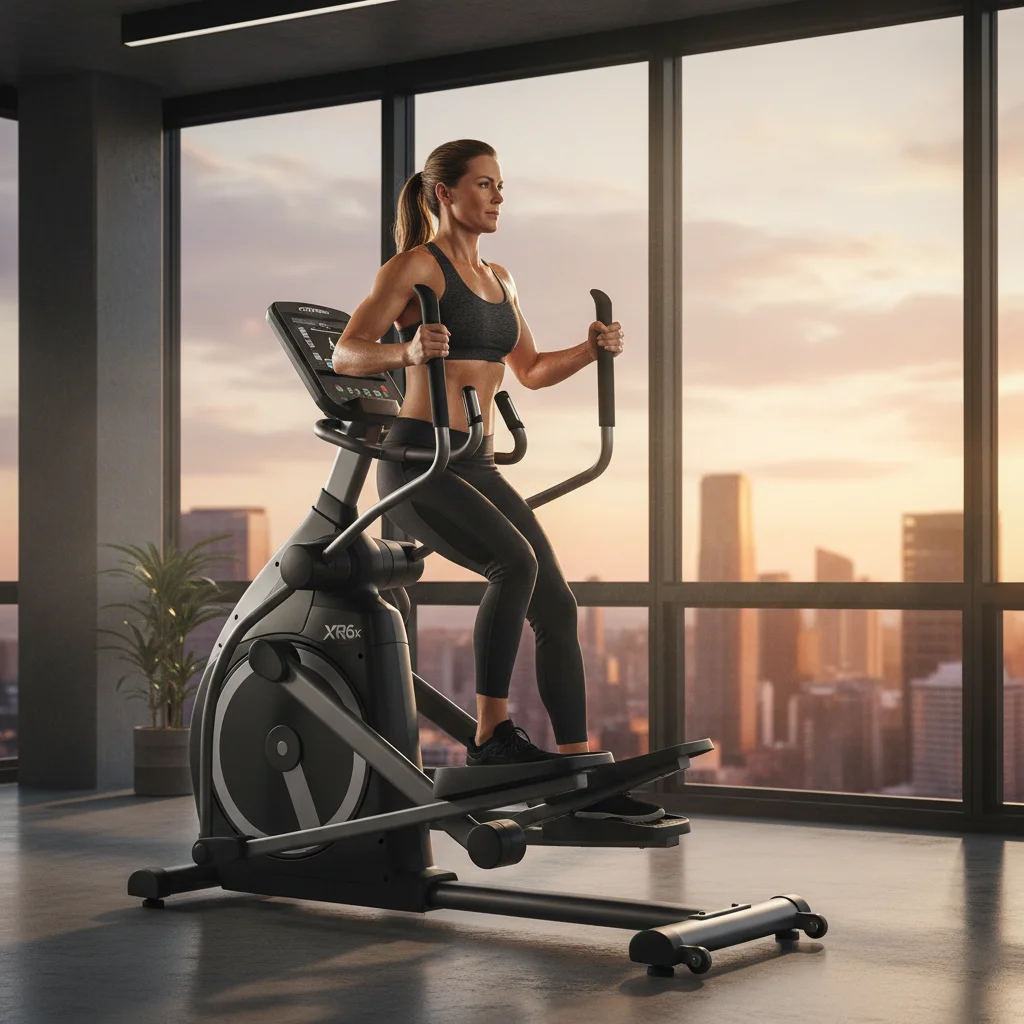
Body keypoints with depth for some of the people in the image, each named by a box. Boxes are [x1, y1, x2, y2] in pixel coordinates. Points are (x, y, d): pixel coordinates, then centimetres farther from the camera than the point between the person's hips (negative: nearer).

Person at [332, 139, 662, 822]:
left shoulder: (497, 278, 19)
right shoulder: (417, 265, -5)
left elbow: (530, 370, 27)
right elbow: (346, 352, -12)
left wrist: (591, 350, 9)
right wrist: (407, 352, -31)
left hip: (478, 466, 8)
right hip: (419, 460, -8)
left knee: (556, 605, 0)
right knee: (516, 562, -30)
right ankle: (492, 735, -19)